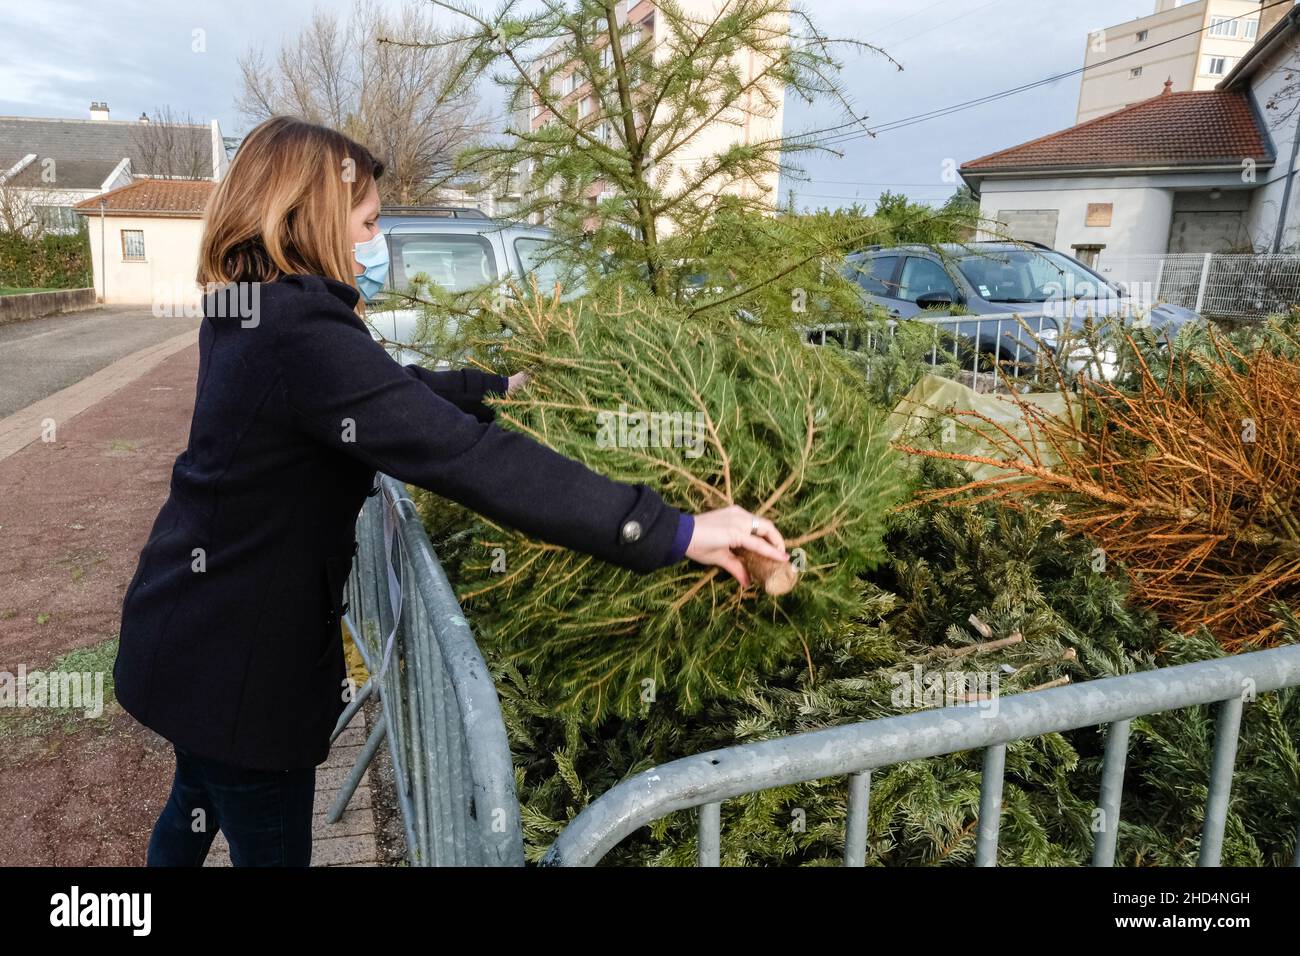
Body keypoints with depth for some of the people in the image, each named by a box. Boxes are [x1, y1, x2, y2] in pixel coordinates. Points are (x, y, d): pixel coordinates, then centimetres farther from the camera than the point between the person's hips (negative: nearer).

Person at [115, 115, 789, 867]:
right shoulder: (302, 339, -29)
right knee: (271, 846, 12)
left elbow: (393, 390, 13)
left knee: (197, 807, 32)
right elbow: (468, 458, -37)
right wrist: (674, 532, -37)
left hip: (192, 635, 9)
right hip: (238, 662, -9)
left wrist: (499, 388, 17)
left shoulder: (251, 316, 3)